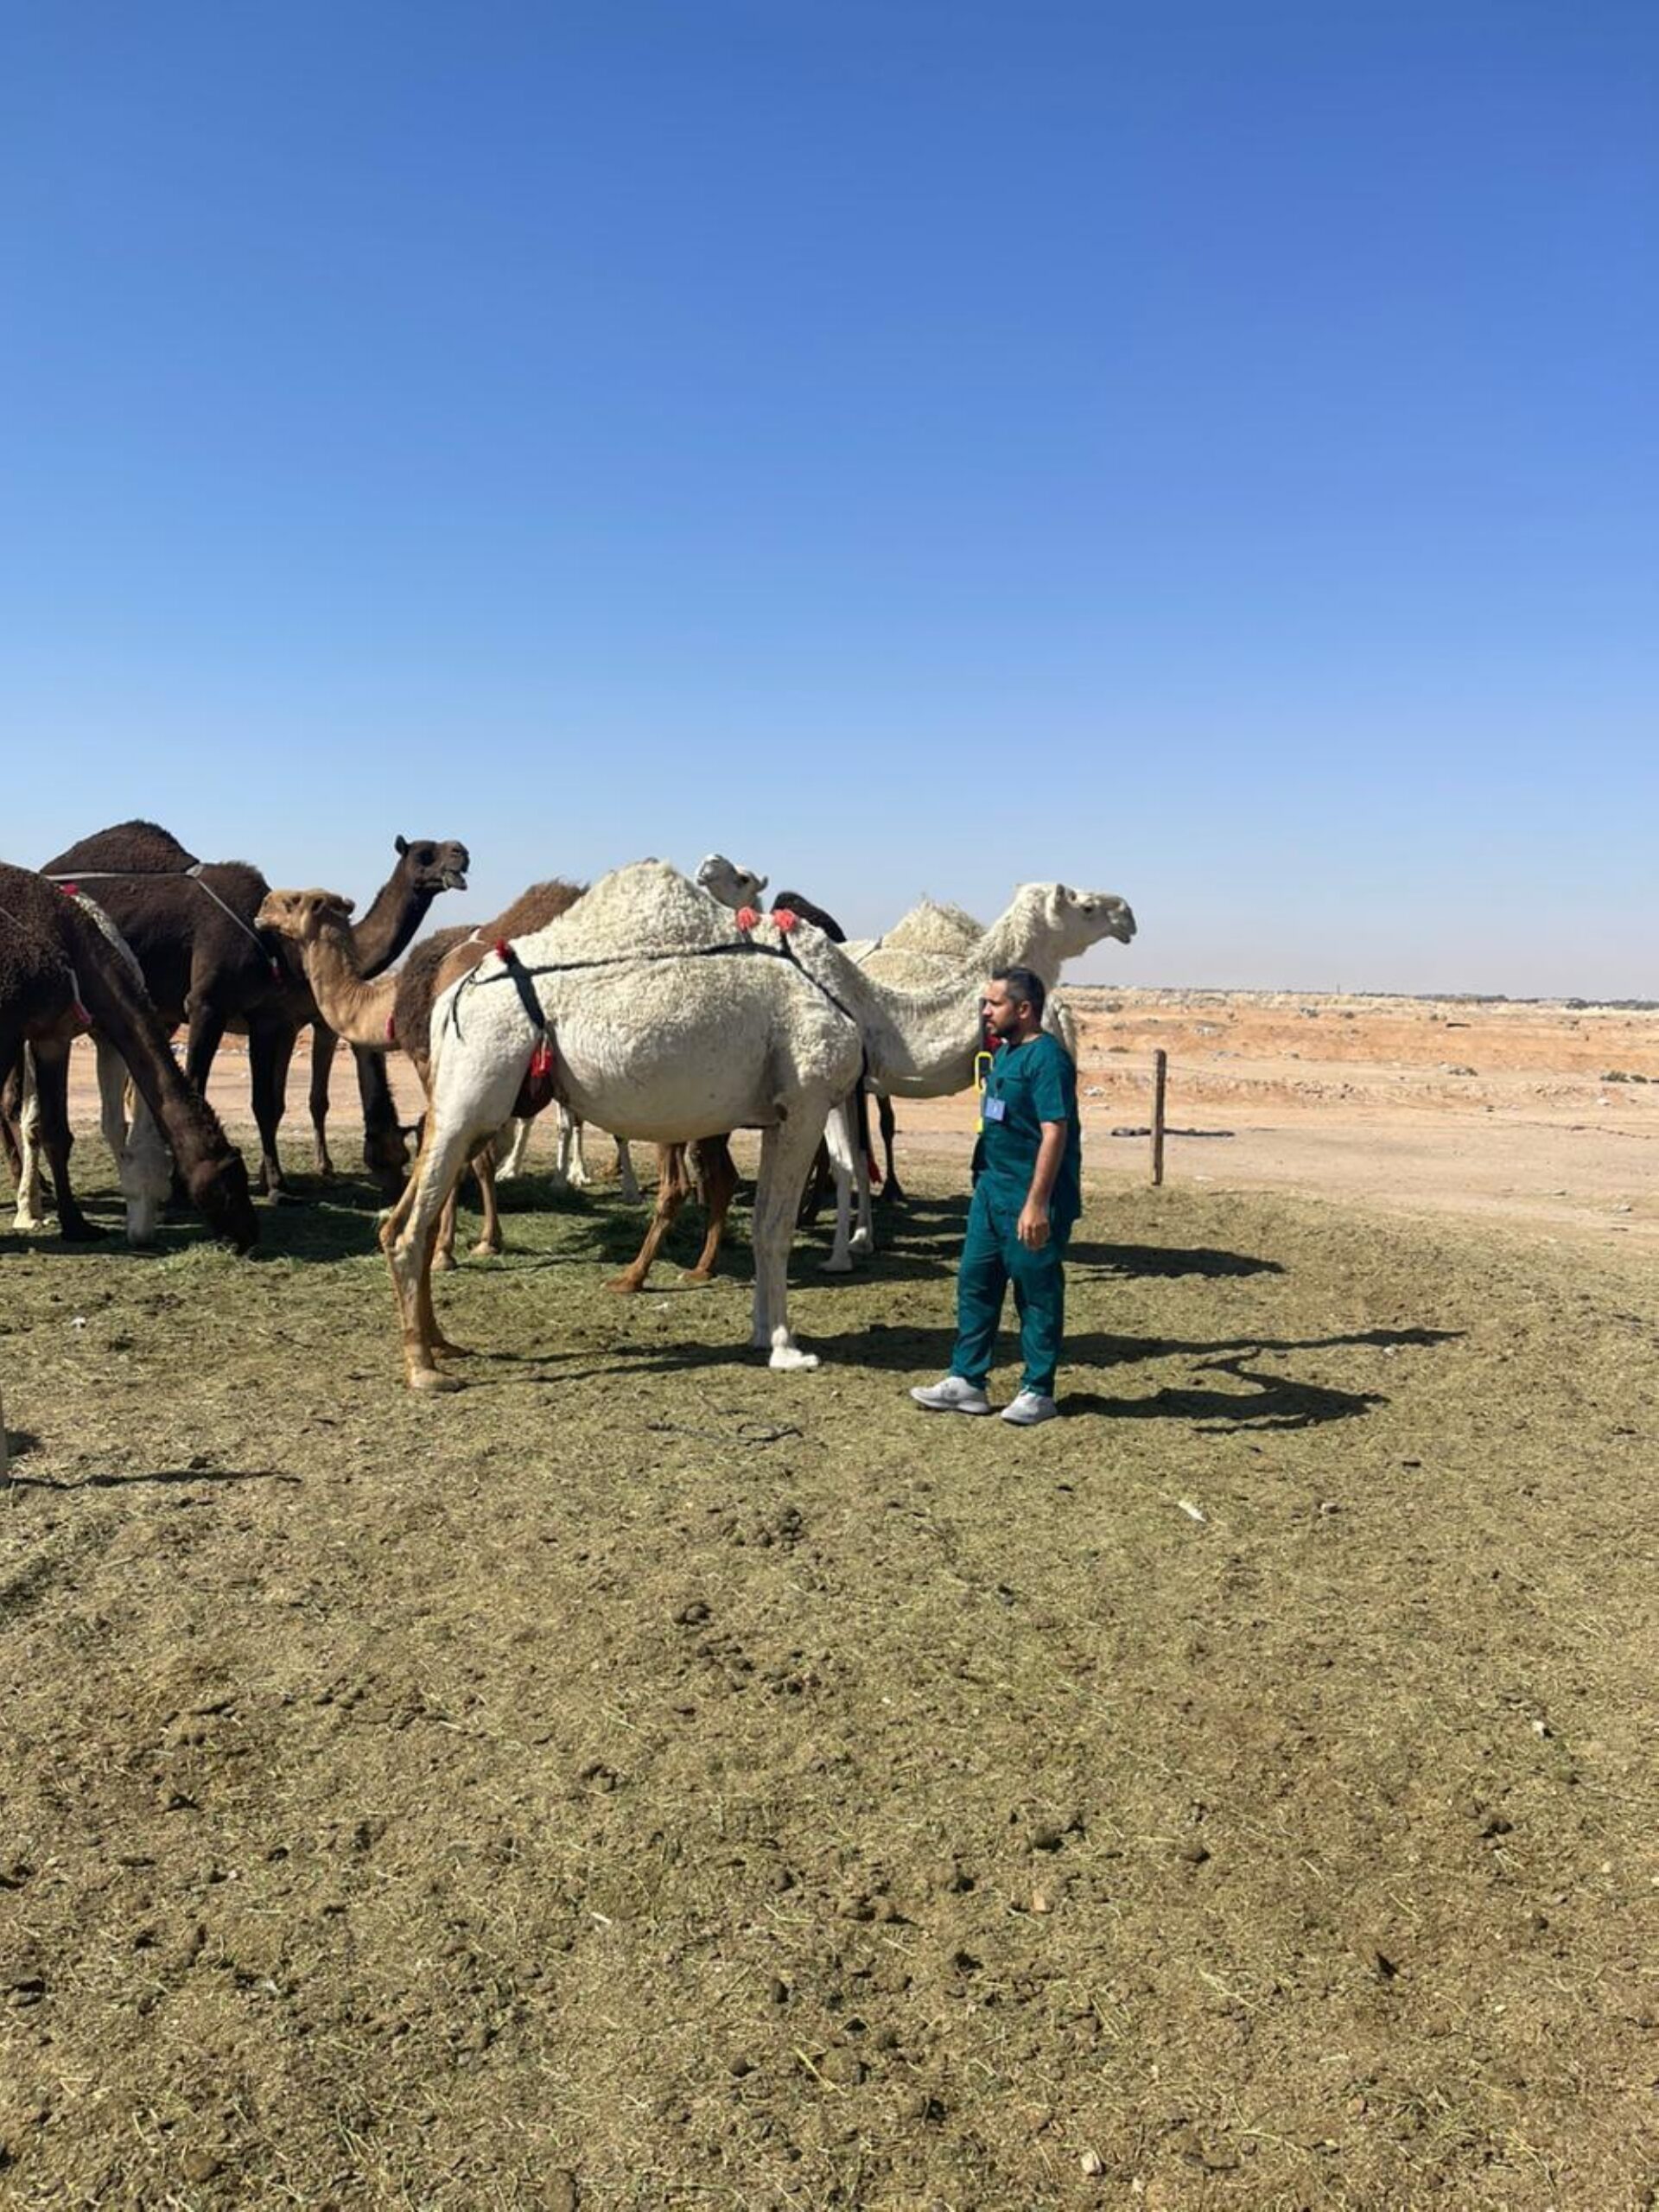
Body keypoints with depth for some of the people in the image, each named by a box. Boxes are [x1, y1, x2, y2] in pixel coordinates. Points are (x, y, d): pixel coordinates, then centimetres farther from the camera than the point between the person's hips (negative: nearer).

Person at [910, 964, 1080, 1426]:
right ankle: (967, 1381, 20)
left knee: (1037, 1293, 3)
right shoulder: (1005, 1052, 12)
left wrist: (1037, 1203, -26)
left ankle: (1038, 1392, 15)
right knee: (975, 1281, 11)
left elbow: (1054, 1133, -22)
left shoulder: (1046, 1057, -16)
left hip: (1029, 1197, -9)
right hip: (991, 1189, 9)